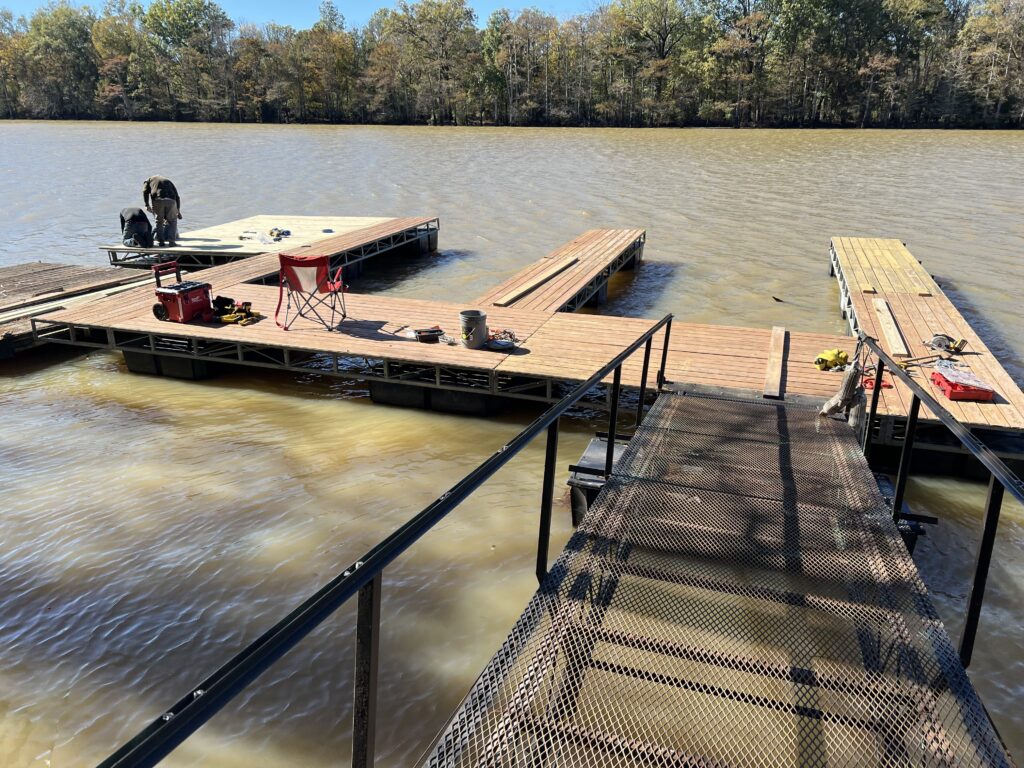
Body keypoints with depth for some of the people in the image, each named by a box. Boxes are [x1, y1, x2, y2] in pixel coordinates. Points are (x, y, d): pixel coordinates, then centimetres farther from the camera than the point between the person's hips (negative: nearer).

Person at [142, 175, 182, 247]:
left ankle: (161, 241, 11)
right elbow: (177, 196, 29)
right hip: (171, 201, 1)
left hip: (157, 200, -1)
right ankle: (171, 241, 5)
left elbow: (145, 191, 9)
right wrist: (178, 210, 36)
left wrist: (147, 205, 4)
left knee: (159, 222, 16)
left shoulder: (148, 180, 29)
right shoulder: (168, 181, 35)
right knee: (172, 221, 16)